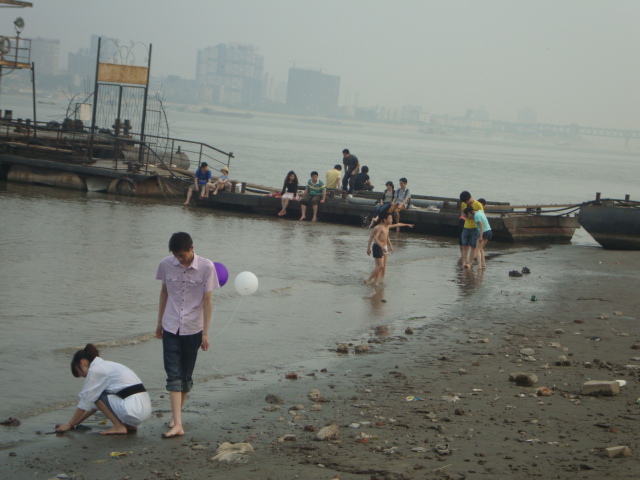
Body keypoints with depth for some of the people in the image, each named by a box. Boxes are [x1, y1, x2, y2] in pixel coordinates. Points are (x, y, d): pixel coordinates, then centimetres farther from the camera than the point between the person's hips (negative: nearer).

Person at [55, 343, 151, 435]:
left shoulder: (95, 370, -4)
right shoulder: (106, 366, 23)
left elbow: (85, 402, 0)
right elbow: (95, 405, 29)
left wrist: (70, 424, 10)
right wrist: (78, 421, 31)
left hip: (133, 410, -9)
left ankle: (118, 426, -2)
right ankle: (129, 425, 14)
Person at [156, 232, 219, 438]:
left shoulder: (206, 267, -10)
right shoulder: (166, 264, -3)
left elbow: (207, 300, -7)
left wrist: (205, 333, -7)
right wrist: (159, 322, 16)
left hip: (193, 329, -1)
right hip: (171, 328, 1)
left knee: (186, 376, 9)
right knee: (174, 376, -8)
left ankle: (177, 415, 27)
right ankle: (177, 424, -13)